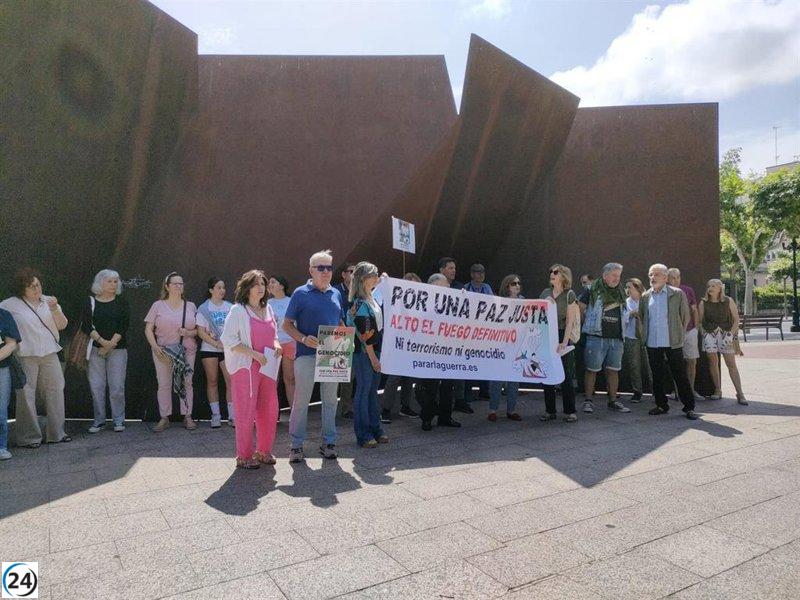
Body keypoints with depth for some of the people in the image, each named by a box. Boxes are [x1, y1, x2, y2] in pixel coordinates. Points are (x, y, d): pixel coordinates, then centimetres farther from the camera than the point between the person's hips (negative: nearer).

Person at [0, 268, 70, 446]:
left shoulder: (49, 301, 9)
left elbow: (62, 325, 5)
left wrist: (54, 309, -11)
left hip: (50, 354, 4)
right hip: (26, 356, -3)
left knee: (56, 392, 7)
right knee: (26, 395, 1)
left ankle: (57, 433, 19)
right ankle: (28, 437, 11)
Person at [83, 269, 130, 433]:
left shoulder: (121, 302, 6)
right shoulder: (90, 302, 6)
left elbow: (124, 325, -2)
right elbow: (86, 326, -2)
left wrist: (111, 344, -10)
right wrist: (102, 341, -13)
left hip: (118, 348, -1)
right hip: (96, 348, 1)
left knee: (117, 386, -2)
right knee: (96, 385, 2)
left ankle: (118, 420, 7)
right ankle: (99, 420, 13)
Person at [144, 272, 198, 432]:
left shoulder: (190, 306, 9)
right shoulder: (158, 305, 4)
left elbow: (199, 328, 9)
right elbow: (148, 329, 2)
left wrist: (190, 333, -12)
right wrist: (155, 347, -10)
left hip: (187, 351, 1)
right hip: (163, 351, -1)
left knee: (186, 383, 4)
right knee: (164, 384, 2)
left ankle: (187, 417, 13)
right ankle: (164, 418, 12)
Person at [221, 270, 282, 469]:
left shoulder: (268, 309, 13)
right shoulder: (238, 310, -6)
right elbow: (228, 340, -12)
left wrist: (276, 343, 2)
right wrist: (254, 354, -18)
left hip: (267, 367, 6)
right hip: (245, 367, -6)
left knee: (269, 409, 10)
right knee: (246, 411, 0)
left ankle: (263, 451, 26)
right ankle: (244, 456, 13)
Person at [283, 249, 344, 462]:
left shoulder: (336, 294, 12)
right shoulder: (301, 293, -2)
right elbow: (287, 325, -2)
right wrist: (303, 339, -18)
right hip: (307, 354, -4)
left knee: (330, 400, 10)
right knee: (301, 400, 0)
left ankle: (329, 442, 22)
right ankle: (296, 445, 12)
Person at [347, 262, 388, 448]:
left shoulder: (371, 299, 11)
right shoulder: (359, 303, -15)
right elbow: (363, 333, -17)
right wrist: (373, 357, -16)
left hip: (375, 350, 9)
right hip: (363, 353, -8)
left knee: (372, 390, 14)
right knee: (363, 391, 0)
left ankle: (375, 429, 24)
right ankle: (363, 435, 10)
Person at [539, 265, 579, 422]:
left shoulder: (569, 294, -1)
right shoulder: (545, 293, 11)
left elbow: (570, 321, -6)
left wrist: (564, 342, -13)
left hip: (562, 336, -4)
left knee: (565, 375, -2)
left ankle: (570, 412, 7)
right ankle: (550, 411, 13)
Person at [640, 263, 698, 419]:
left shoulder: (678, 294, -1)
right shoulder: (645, 297, 8)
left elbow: (686, 316, 5)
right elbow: (641, 317, 18)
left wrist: (679, 335, 4)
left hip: (673, 343, -3)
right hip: (652, 344, 3)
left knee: (680, 376, 1)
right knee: (657, 377, 9)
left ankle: (689, 407, 11)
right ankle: (661, 405, 21)